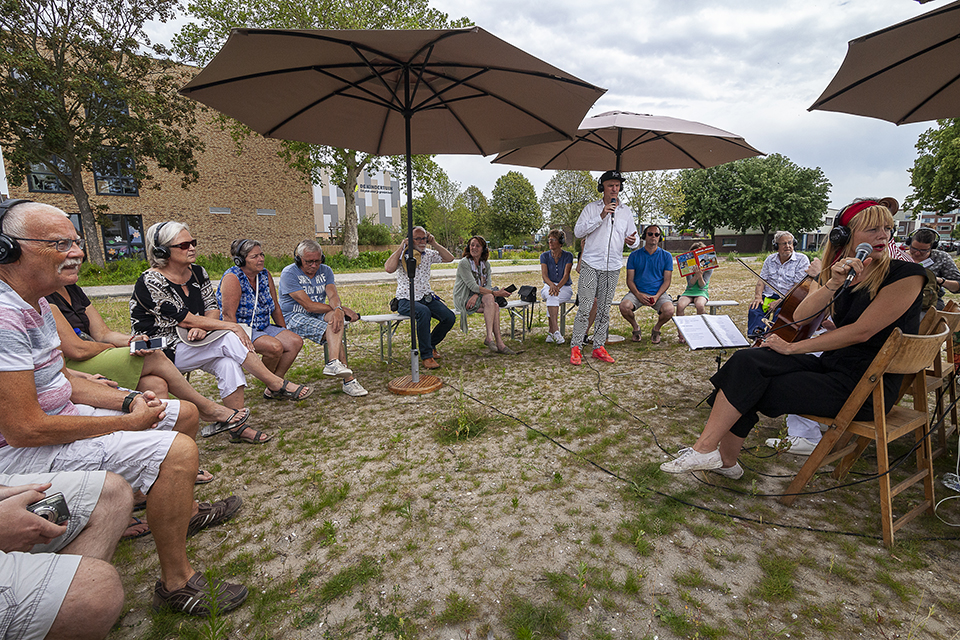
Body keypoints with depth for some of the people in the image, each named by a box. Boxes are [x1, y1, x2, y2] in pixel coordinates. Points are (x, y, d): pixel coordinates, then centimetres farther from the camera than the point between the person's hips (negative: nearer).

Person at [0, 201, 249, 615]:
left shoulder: (34, 302, 7)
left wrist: (129, 401, -2)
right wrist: (128, 422, -18)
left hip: (57, 414, 11)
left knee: (184, 413, 14)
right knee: (177, 450, -28)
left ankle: (185, 512, 32)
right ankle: (177, 585, -11)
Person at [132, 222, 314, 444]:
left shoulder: (198, 273, 3)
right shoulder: (150, 282, -17)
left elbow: (212, 309, 3)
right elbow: (184, 319, -21)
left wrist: (202, 328, -20)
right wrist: (231, 326, -23)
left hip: (191, 343, 6)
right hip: (161, 353, -6)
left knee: (227, 363, -26)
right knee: (229, 340, -27)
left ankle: (238, 427, -24)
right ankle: (277, 385, -18)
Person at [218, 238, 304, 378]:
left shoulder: (265, 275, 6)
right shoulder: (233, 278, -16)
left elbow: (275, 307, 12)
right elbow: (228, 316, -22)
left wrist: (285, 332, 10)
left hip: (263, 327, 8)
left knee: (296, 342, -10)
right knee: (275, 347, -29)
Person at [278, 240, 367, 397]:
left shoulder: (325, 271, 7)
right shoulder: (289, 273, -11)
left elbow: (333, 295, -11)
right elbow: (309, 306, -19)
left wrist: (338, 310, -37)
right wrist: (342, 309, -16)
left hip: (319, 315, 4)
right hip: (294, 318, -4)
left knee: (336, 318, -32)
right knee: (332, 330, -30)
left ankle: (333, 364, -47)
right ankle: (348, 379, -35)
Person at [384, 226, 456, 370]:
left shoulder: (428, 254, 11)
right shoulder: (402, 256, -6)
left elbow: (449, 258, 7)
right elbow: (388, 268, -26)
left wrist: (434, 244, 0)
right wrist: (401, 248, -18)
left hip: (427, 297, 6)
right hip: (406, 300, -5)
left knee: (450, 317, -15)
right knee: (424, 312, -38)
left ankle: (431, 343, 12)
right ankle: (426, 355, -26)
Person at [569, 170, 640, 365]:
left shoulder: (626, 211, 13)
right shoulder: (591, 208, 5)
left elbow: (634, 238, 13)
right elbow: (578, 231, -7)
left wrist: (633, 241, -12)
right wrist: (601, 216, -13)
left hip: (612, 268, 3)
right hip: (591, 264, -3)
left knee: (604, 310, 7)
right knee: (584, 308, -7)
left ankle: (599, 347, 15)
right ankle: (576, 347, 1)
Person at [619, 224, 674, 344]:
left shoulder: (666, 256, 7)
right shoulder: (634, 255, 6)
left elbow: (667, 280, 4)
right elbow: (630, 280, 3)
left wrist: (657, 296, -14)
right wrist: (638, 295, -15)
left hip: (659, 293, 0)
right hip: (638, 292, 0)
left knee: (669, 311, -30)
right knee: (624, 307, -30)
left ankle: (656, 329, 5)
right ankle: (635, 328, 3)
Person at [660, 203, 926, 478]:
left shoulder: (905, 275, -10)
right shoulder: (840, 272, 10)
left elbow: (861, 332, -17)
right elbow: (801, 314, -5)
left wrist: (791, 347, -14)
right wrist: (832, 284, -22)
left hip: (868, 385, -6)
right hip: (831, 364, 6)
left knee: (751, 390, -19)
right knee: (745, 361, -18)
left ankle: (705, 449, -6)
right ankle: (725, 459, -15)